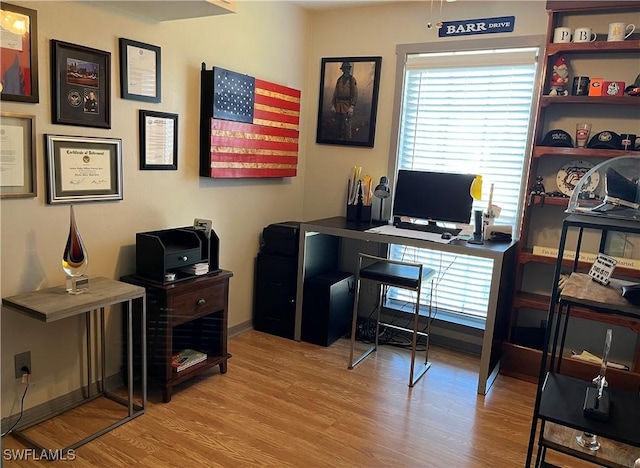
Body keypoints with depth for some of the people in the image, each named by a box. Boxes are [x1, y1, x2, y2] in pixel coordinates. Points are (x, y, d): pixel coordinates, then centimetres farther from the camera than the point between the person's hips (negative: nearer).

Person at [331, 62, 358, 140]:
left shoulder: (352, 79, 0)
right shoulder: (339, 80, 12)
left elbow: (355, 95, -6)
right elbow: (335, 94, 11)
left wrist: (352, 107, -15)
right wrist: (333, 105, 1)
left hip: (347, 107, -5)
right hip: (338, 107, 5)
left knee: (346, 126, -8)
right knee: (338, 126, 8)